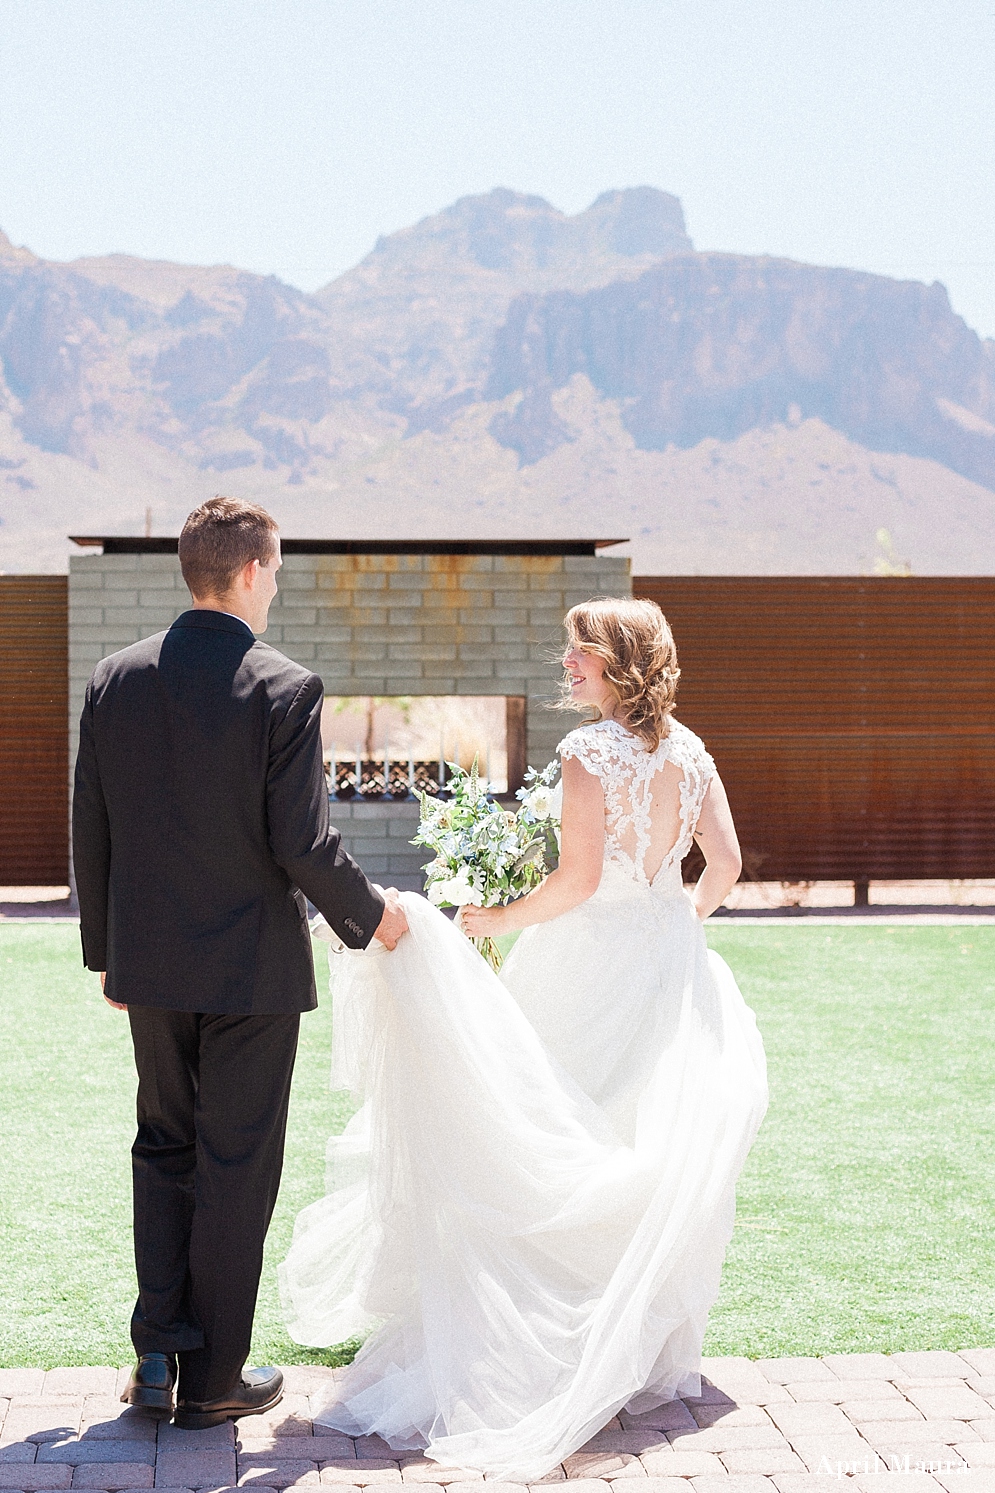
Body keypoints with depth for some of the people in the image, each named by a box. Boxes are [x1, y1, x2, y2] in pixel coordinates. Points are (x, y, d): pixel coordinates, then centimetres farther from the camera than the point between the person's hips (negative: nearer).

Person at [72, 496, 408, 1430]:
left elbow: (90, 834, 4)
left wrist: (106, 950, 15)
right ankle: (212, 1381, 16)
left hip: (149, 967, 4)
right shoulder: (285, 689, -15)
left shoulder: (114, 680, -1)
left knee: (163, 1151, 19)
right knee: (235, 1170, 7)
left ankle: (158, 1355, 15)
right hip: (251, 968, -4)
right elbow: (302, 844, -16)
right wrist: (370, 915, 2)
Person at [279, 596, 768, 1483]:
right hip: (667, 960, 6)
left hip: (589, 957, -6)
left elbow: (579, 877, -21)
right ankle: (647, 1340, 19)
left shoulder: (591, 752, -16)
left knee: (559, 1141, 5)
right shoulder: (689, 750, 3)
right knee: (655, 1141, 12)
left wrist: (502, 921, -7)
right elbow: (726, 861, 4)